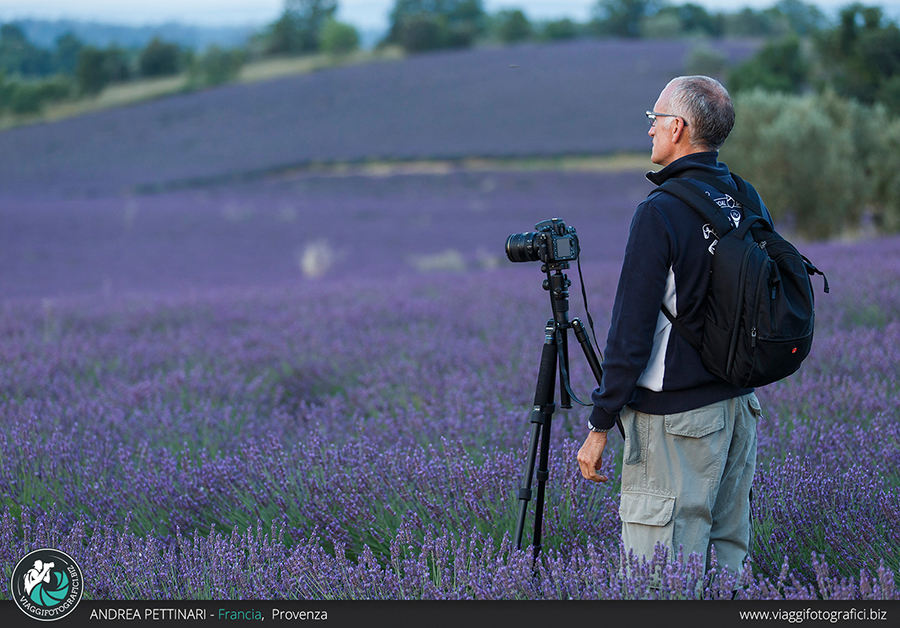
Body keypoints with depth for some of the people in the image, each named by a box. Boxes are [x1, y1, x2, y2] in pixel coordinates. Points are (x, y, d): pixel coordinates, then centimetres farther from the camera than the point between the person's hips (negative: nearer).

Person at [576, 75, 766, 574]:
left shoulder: (661, 213, -16)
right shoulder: (747, 201, 6)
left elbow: (632, 330, -17)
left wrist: (600, 426, -11)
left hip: (676, 420, -8)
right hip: (740, 406, 8)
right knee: (728, 559, 15)